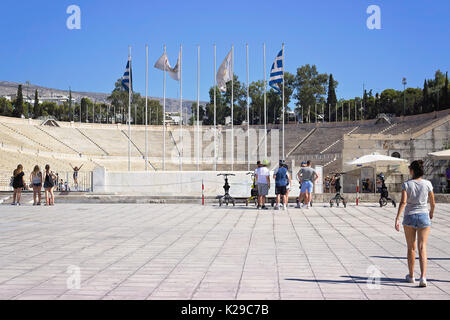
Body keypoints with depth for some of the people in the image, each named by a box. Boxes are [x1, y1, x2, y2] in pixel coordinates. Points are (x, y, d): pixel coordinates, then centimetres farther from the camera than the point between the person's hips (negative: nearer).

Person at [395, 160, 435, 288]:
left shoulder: (406, 184, -7)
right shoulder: (427, 184, -3)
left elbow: (403, 202, -17)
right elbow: (432, 203, 4)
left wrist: (397, 219, -18)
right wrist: (431, 212, 24)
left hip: (409, 216, 0)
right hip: (424, 216, 0)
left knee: (411, 248, 13)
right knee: (422, 248, -1)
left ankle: (411, 276, 24)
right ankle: (423, 277, -14)